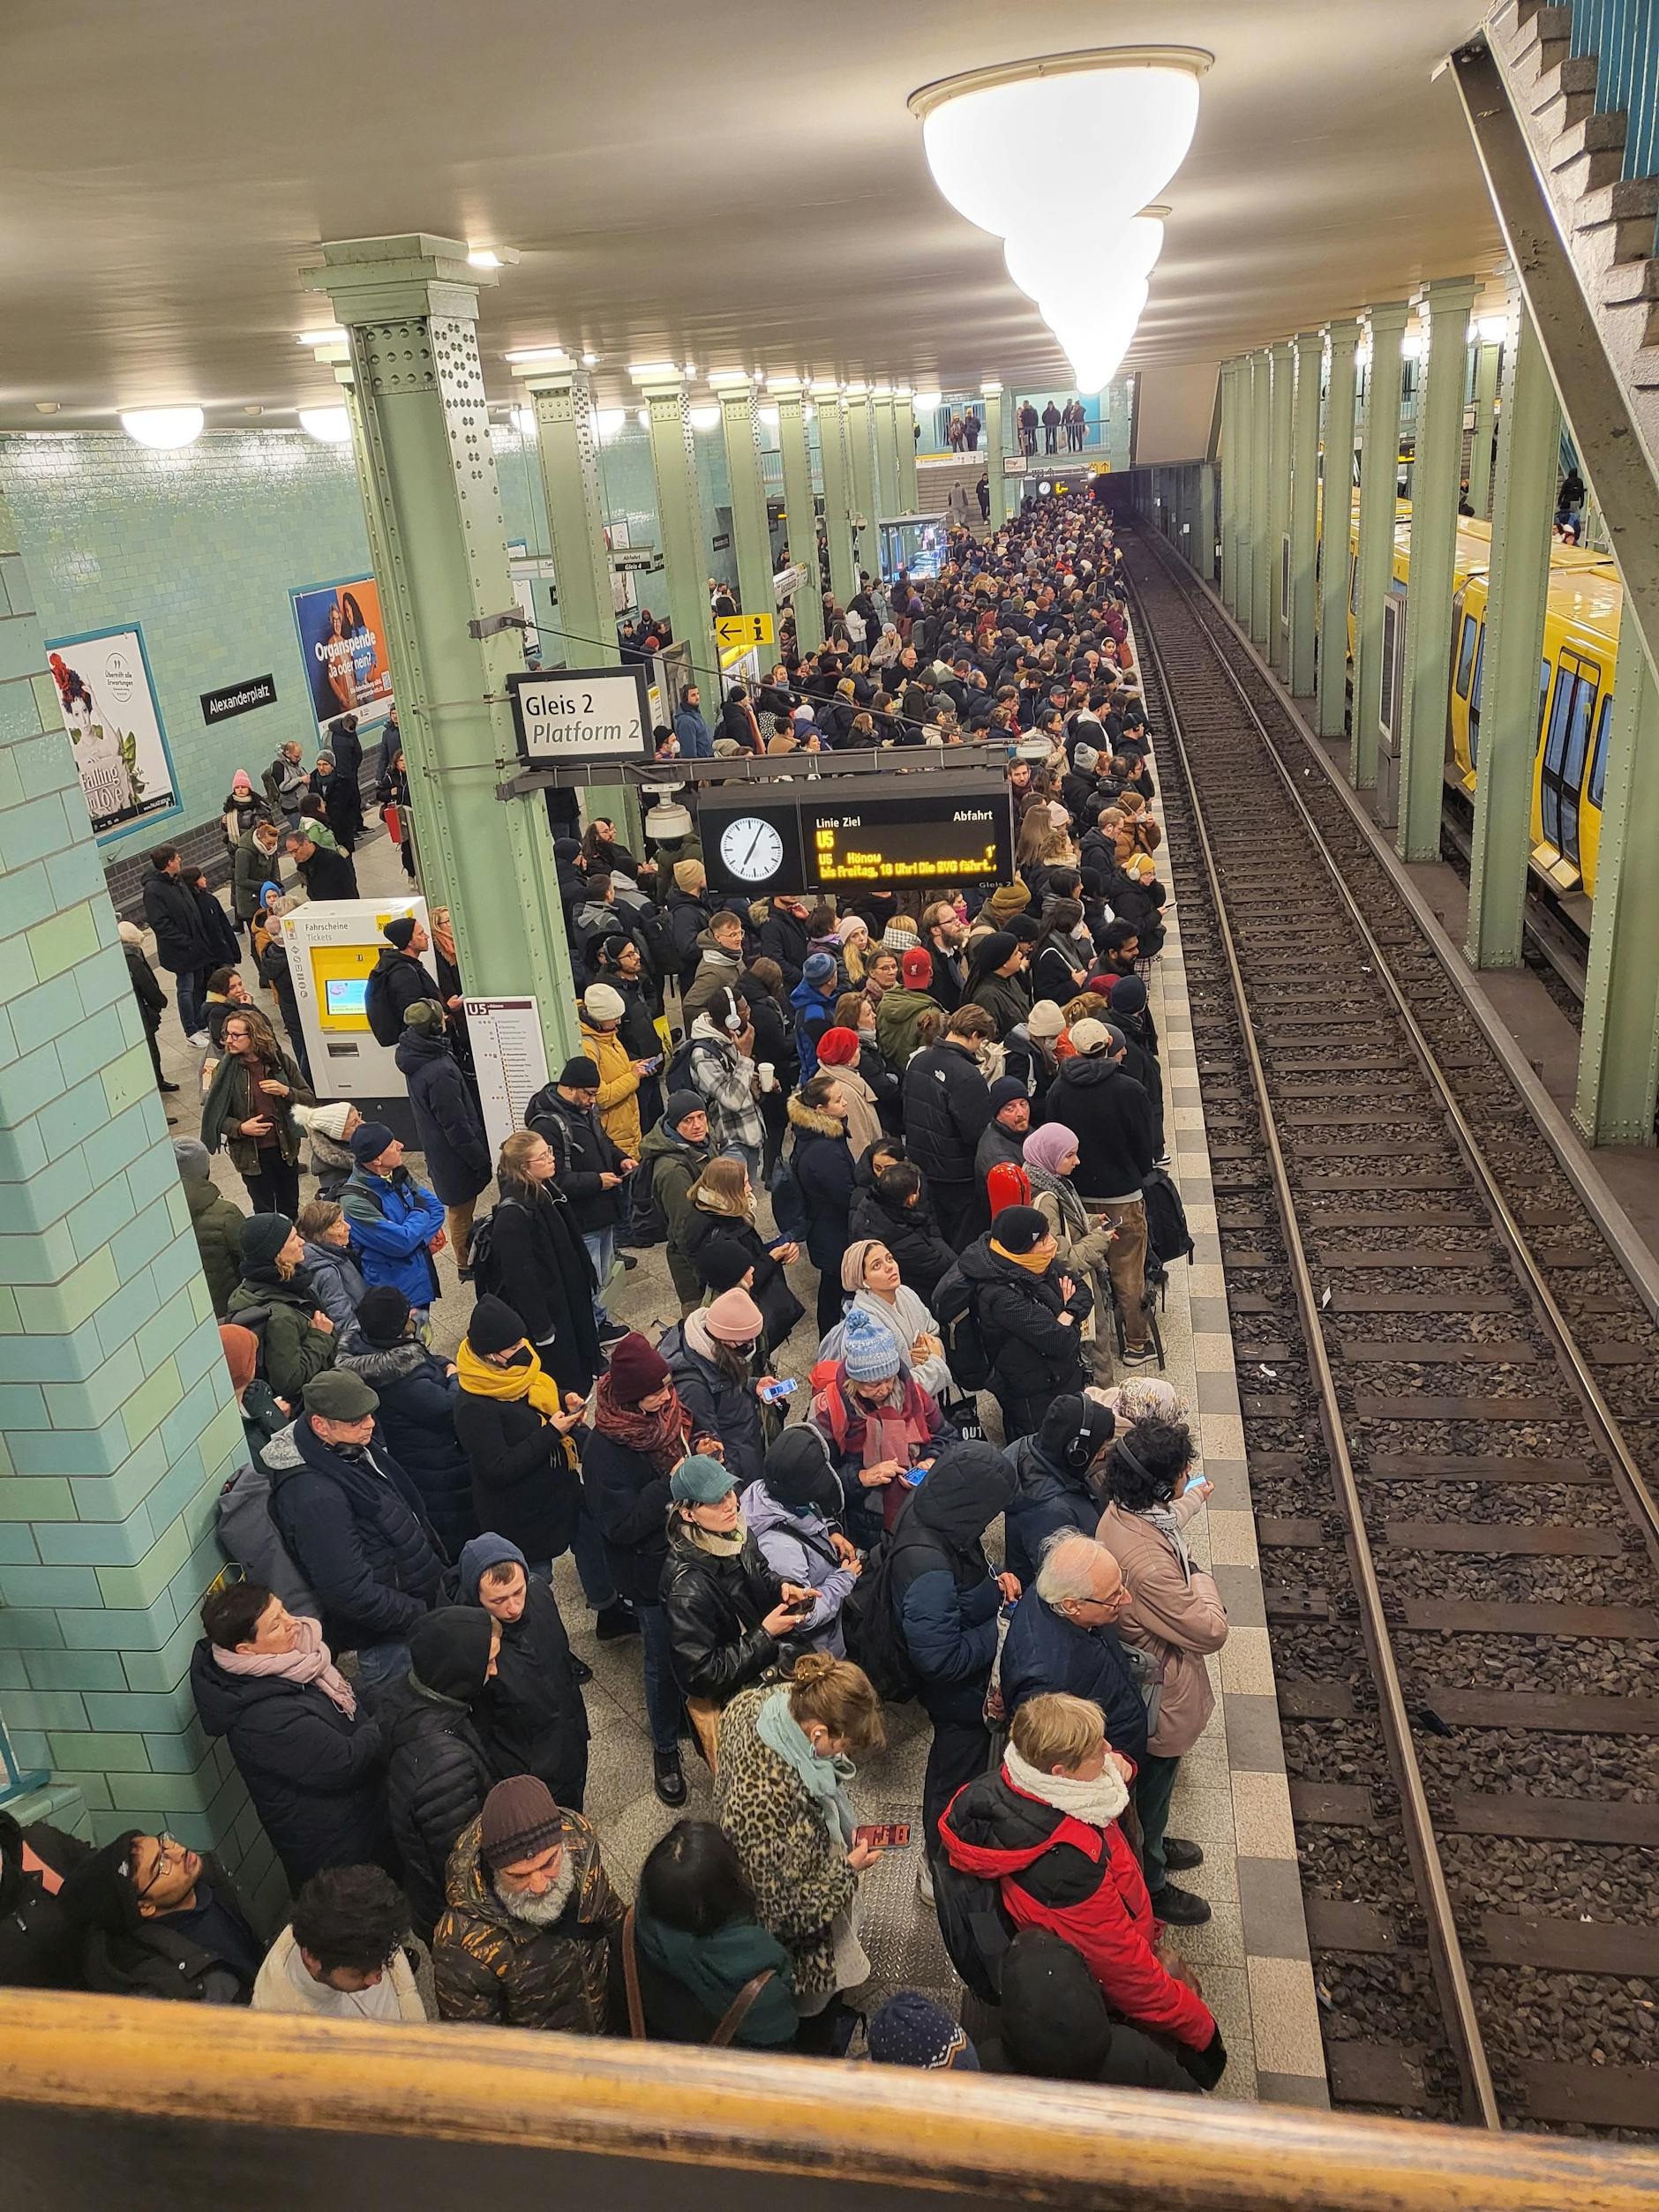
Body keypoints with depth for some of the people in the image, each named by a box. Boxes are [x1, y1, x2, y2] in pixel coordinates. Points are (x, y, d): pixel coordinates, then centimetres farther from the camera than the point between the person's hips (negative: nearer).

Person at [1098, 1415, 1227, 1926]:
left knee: (1149, 1788, 34)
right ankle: (1147, 1884, 44)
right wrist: (1203, 1580, -17)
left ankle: (1150, 1844, 59)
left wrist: (1193, 1500, 28)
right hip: (1160, 1700, -8)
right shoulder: (1147, 1562, -44)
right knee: (1151, 1788, 19)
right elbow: (1210, 1631, -33)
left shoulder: (1121, 1511, -14)